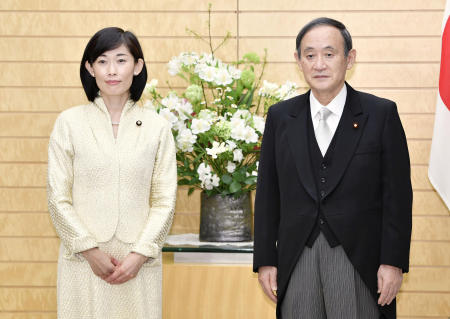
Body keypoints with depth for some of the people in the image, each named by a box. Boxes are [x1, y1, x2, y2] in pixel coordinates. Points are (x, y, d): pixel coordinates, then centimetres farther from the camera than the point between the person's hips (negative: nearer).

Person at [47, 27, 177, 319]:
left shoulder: (157, 127, 4)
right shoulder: (69, 122, 2)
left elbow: (164, 201, 2)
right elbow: (58, 199, 0)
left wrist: (140, 253, -8)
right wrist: (90, 250, -8)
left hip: (139, 262, 1)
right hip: (83, 261, 0)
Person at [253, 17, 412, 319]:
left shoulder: (381, 114, -1)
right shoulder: (280, 116, 7)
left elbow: (397, 194, -2)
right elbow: (267, 193, 8)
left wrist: (393, 262, -7)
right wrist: (265, 259, 5)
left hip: (359, 260, -2)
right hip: (297, 260, 2)